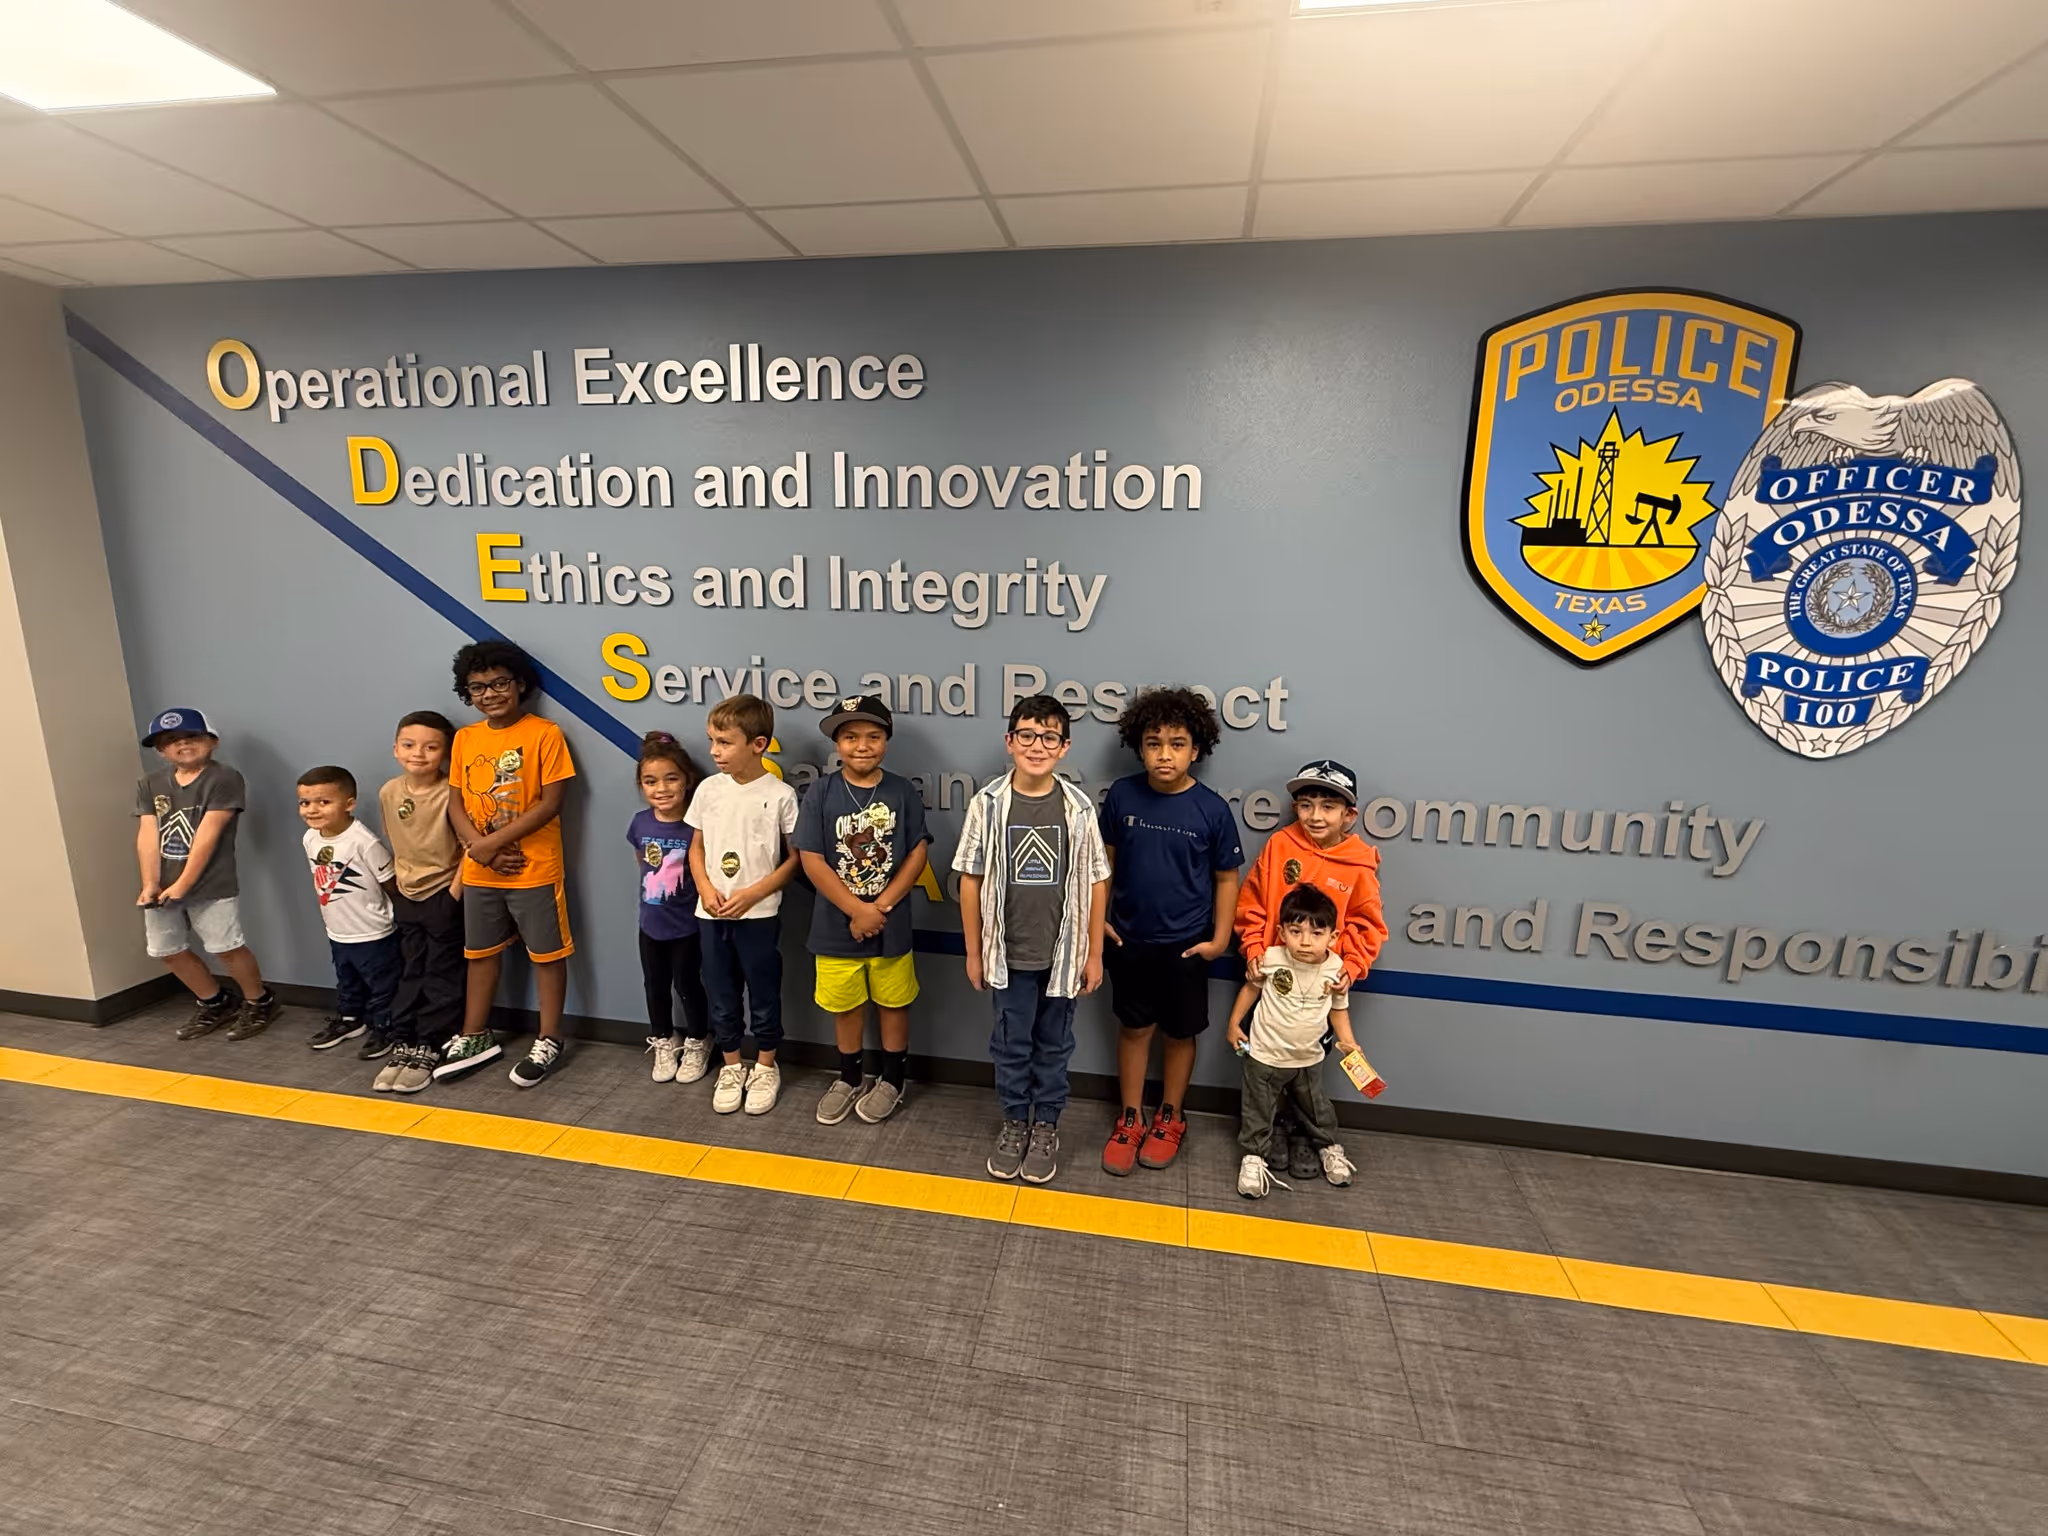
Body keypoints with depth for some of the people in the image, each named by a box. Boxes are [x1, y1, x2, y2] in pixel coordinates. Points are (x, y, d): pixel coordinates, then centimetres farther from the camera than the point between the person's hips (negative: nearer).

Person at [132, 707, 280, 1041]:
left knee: (227, 948, -4)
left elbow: (207, 835, -15)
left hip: (211, 886, -6)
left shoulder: (224, 779, -10)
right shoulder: (149, 784, 8)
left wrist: (182, 885, -17)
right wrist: (150, 884, -10)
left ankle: (260, 1003, 17)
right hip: (164, 886, 7)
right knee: (168, 951, 13)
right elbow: (148, 835, 1)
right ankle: (215, 1003, 32)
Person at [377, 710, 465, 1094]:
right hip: (406, 896, 6)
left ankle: (428, 1051, 13)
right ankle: (403, 1047, 21)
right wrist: (399, 883, 9)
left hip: (444, 895, -6)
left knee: (441, 977, 4)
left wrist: (456, 889, -17)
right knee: (410, 975, 14)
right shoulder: (388, 792, 0)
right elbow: (394, 844, 12)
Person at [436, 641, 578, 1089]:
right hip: (479, 872, 6)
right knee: (481, 952, 18)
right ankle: (475, 1036, 34)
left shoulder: (545, 733, -11)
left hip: (535, 869, -5)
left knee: (546, 954, 6)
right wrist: (477, 847, -11)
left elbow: (550, 803, -15)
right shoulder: (464, 739, 6)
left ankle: (548, 1041, 20)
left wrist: (493, 841, -16)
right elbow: (456, 803, 6)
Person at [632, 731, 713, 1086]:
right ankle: (664, 1044, 40)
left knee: (687, 984, 11)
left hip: (687, 925, -4)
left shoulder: (696, 826, -21)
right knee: (655, 986, 18)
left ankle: (697, 1044, 33)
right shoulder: (640, 822, -6)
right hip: (651, 923, 4)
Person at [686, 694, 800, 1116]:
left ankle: (766, 1068, 30)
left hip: (759, 915, -4)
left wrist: (753, 893, -15)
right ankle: (732, 1067, 34)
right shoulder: (708, 789, 0)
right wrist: (705, 888, -8)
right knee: (721, 997, 15)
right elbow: (697, 848, 9)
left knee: (763, 996, 10)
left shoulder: (780, 795, -12)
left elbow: (795, 858, -7)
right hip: (712, 914, 4)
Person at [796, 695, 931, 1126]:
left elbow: (917, 854, -6)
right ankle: (849, 1079, 37)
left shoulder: (902, 791, -6)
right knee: (845, 1005, 16)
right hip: (836, 925, 0)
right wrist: (858, 910, -16)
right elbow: (812, 860, -12)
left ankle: (892, 1080, 34)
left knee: (893, 1003, 14)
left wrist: (880, 906, -13)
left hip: (892, 924, 0)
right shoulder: (821, 793, -9)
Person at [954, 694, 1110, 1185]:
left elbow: (1095, 883, -2)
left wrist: (1094, 954, 0)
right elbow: (971, 880, -3)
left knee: (1054, 1046, 16)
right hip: (1008, 953, 0)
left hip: (1063, 953, 0)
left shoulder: (1079, 807, -8)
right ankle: (1014, 1123, 37)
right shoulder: (988, 803, -9)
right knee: (1010, 1045, 15)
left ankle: (1046, 1127, 36)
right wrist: (974, 952, 0)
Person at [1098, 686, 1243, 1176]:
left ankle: (1170, 1118, 36)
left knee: (1180, 1032, 15)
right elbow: (1106, 858, 3)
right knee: (1134, 1027, 15)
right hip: (1130, 939, 1)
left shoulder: (1212, 808, -13)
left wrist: (1220, 938, -6)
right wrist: (1098, 917, 2)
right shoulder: (1122, 795, -9)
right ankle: (1130, 1119, 32)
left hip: (1186, 944, -1)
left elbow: (1226, 877, -3)